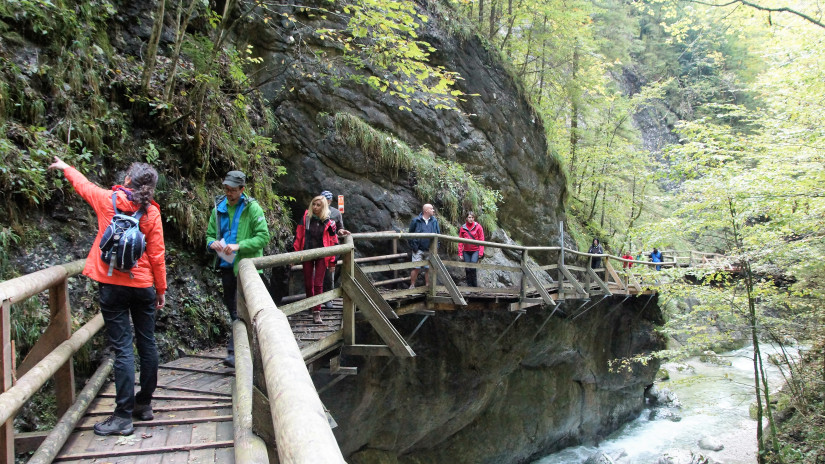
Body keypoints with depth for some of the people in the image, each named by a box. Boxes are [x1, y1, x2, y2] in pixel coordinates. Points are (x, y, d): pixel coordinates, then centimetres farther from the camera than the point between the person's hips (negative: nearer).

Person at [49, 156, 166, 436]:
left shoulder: (107, 200, -2)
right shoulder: (151, 213, -1)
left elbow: (83, 185, 19)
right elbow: (157, 256, -1)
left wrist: (66, 168, 39)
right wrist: (161, 290, 9)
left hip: (112, 285, -2)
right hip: (143, 285, 2)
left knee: (123, 348, -3)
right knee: (147, 344, 13)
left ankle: (124, 416, 0)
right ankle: (144, 404, 24)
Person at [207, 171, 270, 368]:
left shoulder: (252, 208, -7)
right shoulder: (219, 208, 9)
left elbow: (263, 237, -11)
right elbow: (210, 234, 16)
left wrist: (239, 246, -22)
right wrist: (212, 243, -8)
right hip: (226, 266, 7)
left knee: (240, 311, -14)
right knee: (232, 308, 16)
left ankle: (234, 352, -12)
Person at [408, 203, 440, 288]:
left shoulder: (434, 221, 7)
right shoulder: (416, 220, -3)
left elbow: (438, 234, 13)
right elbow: (411, 234, 1)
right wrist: (414, 246, -6)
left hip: (429, 250, 3)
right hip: (418, 250, -3)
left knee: (428, 269, 8)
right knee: (416, 268, -4)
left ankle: (428, 286, 19)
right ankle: (412, 286, 6)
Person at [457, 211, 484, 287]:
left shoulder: (478, 227, 1)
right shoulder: (463, 228, 7)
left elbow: (481, 240, 0)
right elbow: (460, 242, 9)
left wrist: (481, 252, -7)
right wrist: (460, 253, 4)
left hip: (475, 250, -3)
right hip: (466, 251, 3)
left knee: (473, 266, -18)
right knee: (467, 269, 2)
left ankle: (475, 285, -5)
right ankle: (469, 285, 13)